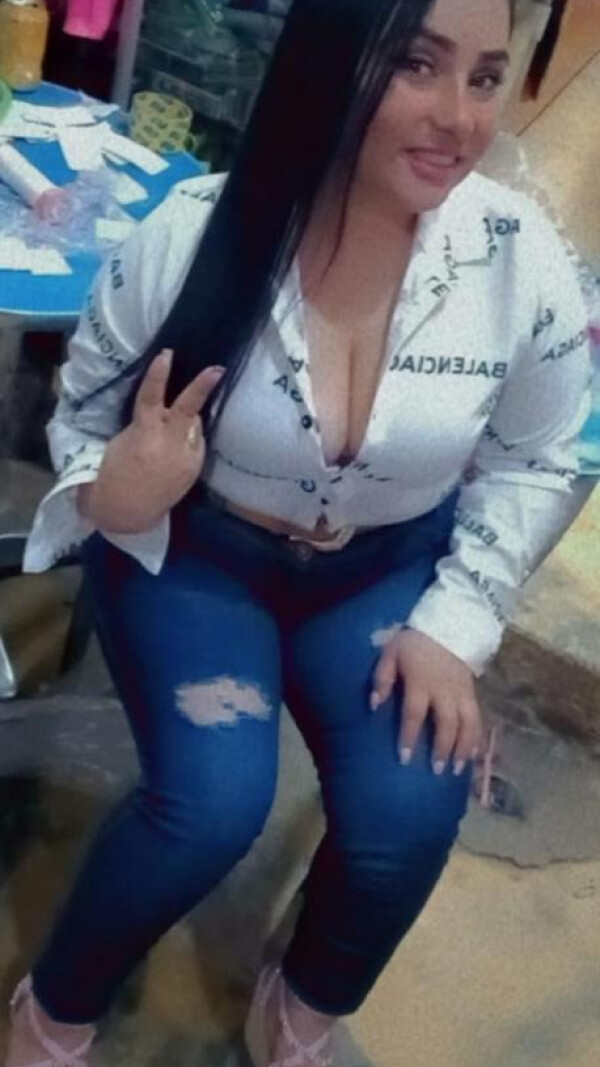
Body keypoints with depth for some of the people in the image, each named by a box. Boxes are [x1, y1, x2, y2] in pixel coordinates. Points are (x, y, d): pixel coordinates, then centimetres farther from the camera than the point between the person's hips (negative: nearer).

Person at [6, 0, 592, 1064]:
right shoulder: (195, 232, -22)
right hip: (194, 551, -2)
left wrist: (455, 623, -11)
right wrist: (113, 496, -32)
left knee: (410, 815, -17)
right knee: (216, 800, -23)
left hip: (389, 569, 3)